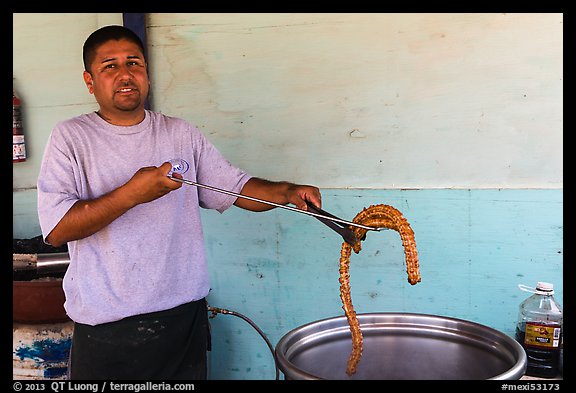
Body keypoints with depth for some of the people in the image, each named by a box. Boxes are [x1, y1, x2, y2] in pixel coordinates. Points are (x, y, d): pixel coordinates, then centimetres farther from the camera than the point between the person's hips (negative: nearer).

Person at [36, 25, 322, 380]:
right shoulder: (71, 137, -3)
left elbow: (238, 187, 5)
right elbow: (56, 229, -13)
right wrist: (132, 193, -23)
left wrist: (286, 192, -14)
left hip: (184, 313, 3)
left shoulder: (181, 134, 7)